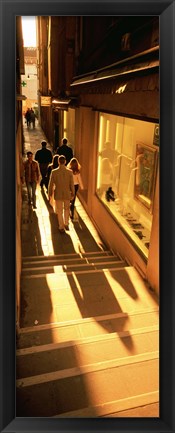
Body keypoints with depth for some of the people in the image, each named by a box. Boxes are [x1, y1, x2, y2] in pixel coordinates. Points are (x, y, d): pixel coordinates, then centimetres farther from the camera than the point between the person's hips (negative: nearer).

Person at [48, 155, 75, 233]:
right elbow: (72, 184, -3)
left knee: (59, 211, 12)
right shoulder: (70, 172, -10)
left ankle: (61, 227, 19)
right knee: (66, 209, 23)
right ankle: (66, 224, 31)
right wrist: (73, 194, 10)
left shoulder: (54, 172, -13)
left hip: (58, 194, -1)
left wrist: (50, 194, 5)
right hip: (67, 194, 1)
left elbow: (51, 184, -7)